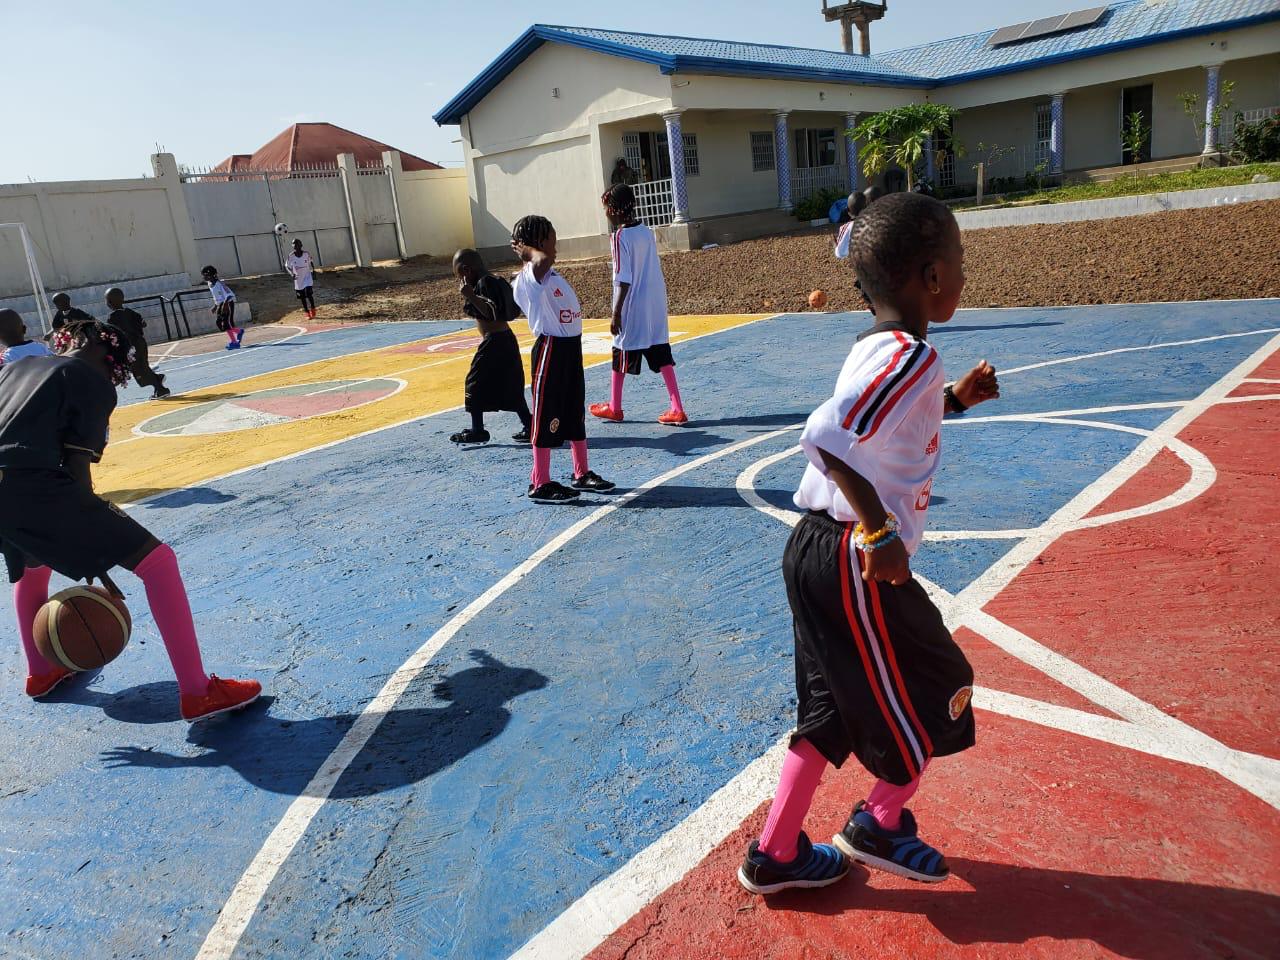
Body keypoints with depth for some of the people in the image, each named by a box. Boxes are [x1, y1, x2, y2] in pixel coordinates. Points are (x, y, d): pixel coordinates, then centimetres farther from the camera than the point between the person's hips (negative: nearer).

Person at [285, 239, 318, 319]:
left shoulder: (306, 254, -8)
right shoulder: (291, 256, -12)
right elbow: (287, 266, -1)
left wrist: (312, 270, 3)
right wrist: (291, 273, -17)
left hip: (307, 276, -1)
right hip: (298, 279, 1)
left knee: (309, 294, -16)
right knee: (302, 297, 7)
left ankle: (313, 310, 5)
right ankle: (308, 313, 20)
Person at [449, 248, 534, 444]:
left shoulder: (484, 283, -14)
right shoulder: (492, 281, 15)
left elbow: (492, 312, -24)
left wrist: (471, 296, -24)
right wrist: (469, 297, 20)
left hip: (493, 342, -10)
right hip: (505, 340, 10)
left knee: (475, 382, 2)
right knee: (510, 386, 12)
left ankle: (477, 430, 9)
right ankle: (529, 426, 11)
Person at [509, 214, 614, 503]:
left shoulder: (549, 274, 14)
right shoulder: (530, 276, -16)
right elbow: (543, 260, -37)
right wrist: (527, 250, -21)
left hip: (571, 347, 10)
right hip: (552, 350, -10)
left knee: (576, 413, 16)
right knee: (548, 416, -2)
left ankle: (582, 473, 29)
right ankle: (540, 484, 7)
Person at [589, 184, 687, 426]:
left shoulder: (621, 237, -14)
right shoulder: (646, 232, 8)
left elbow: (623, 281, -17)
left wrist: (616, 314, -14)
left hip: (633, 310, -6)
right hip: (656, 307, 7)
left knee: (621, 356, 10)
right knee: (662, 356, 7)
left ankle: (614, 408, 25)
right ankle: (677, 409, 2)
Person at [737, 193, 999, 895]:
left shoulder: (873, 349, 11)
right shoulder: (912, 357, -19)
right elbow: (828, 438, -33)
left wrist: (954, 400, 22)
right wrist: (881, 530, -26)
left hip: (816, 549, 10)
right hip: (856, 565, -9)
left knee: (833, 708, 20)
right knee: (942, 690, 13)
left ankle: (775, 855, 31)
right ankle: (880, 827, 32)